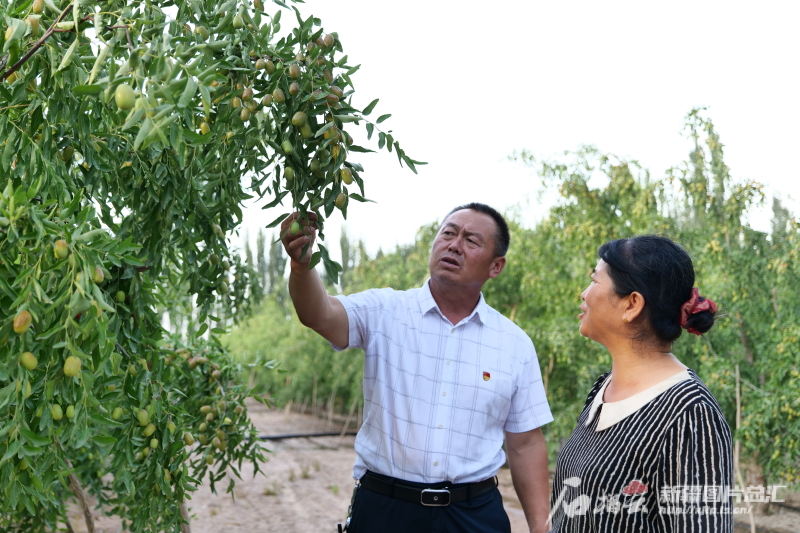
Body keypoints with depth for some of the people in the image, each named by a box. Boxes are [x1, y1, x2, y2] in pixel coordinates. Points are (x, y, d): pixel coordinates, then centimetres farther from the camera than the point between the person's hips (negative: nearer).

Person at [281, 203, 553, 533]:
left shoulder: (515, 344, 1)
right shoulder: (384, 312, -4)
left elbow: (525, 445, 4)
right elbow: (320, 315, -23)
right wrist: (302, 262, -43)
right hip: (383, 506, -1)